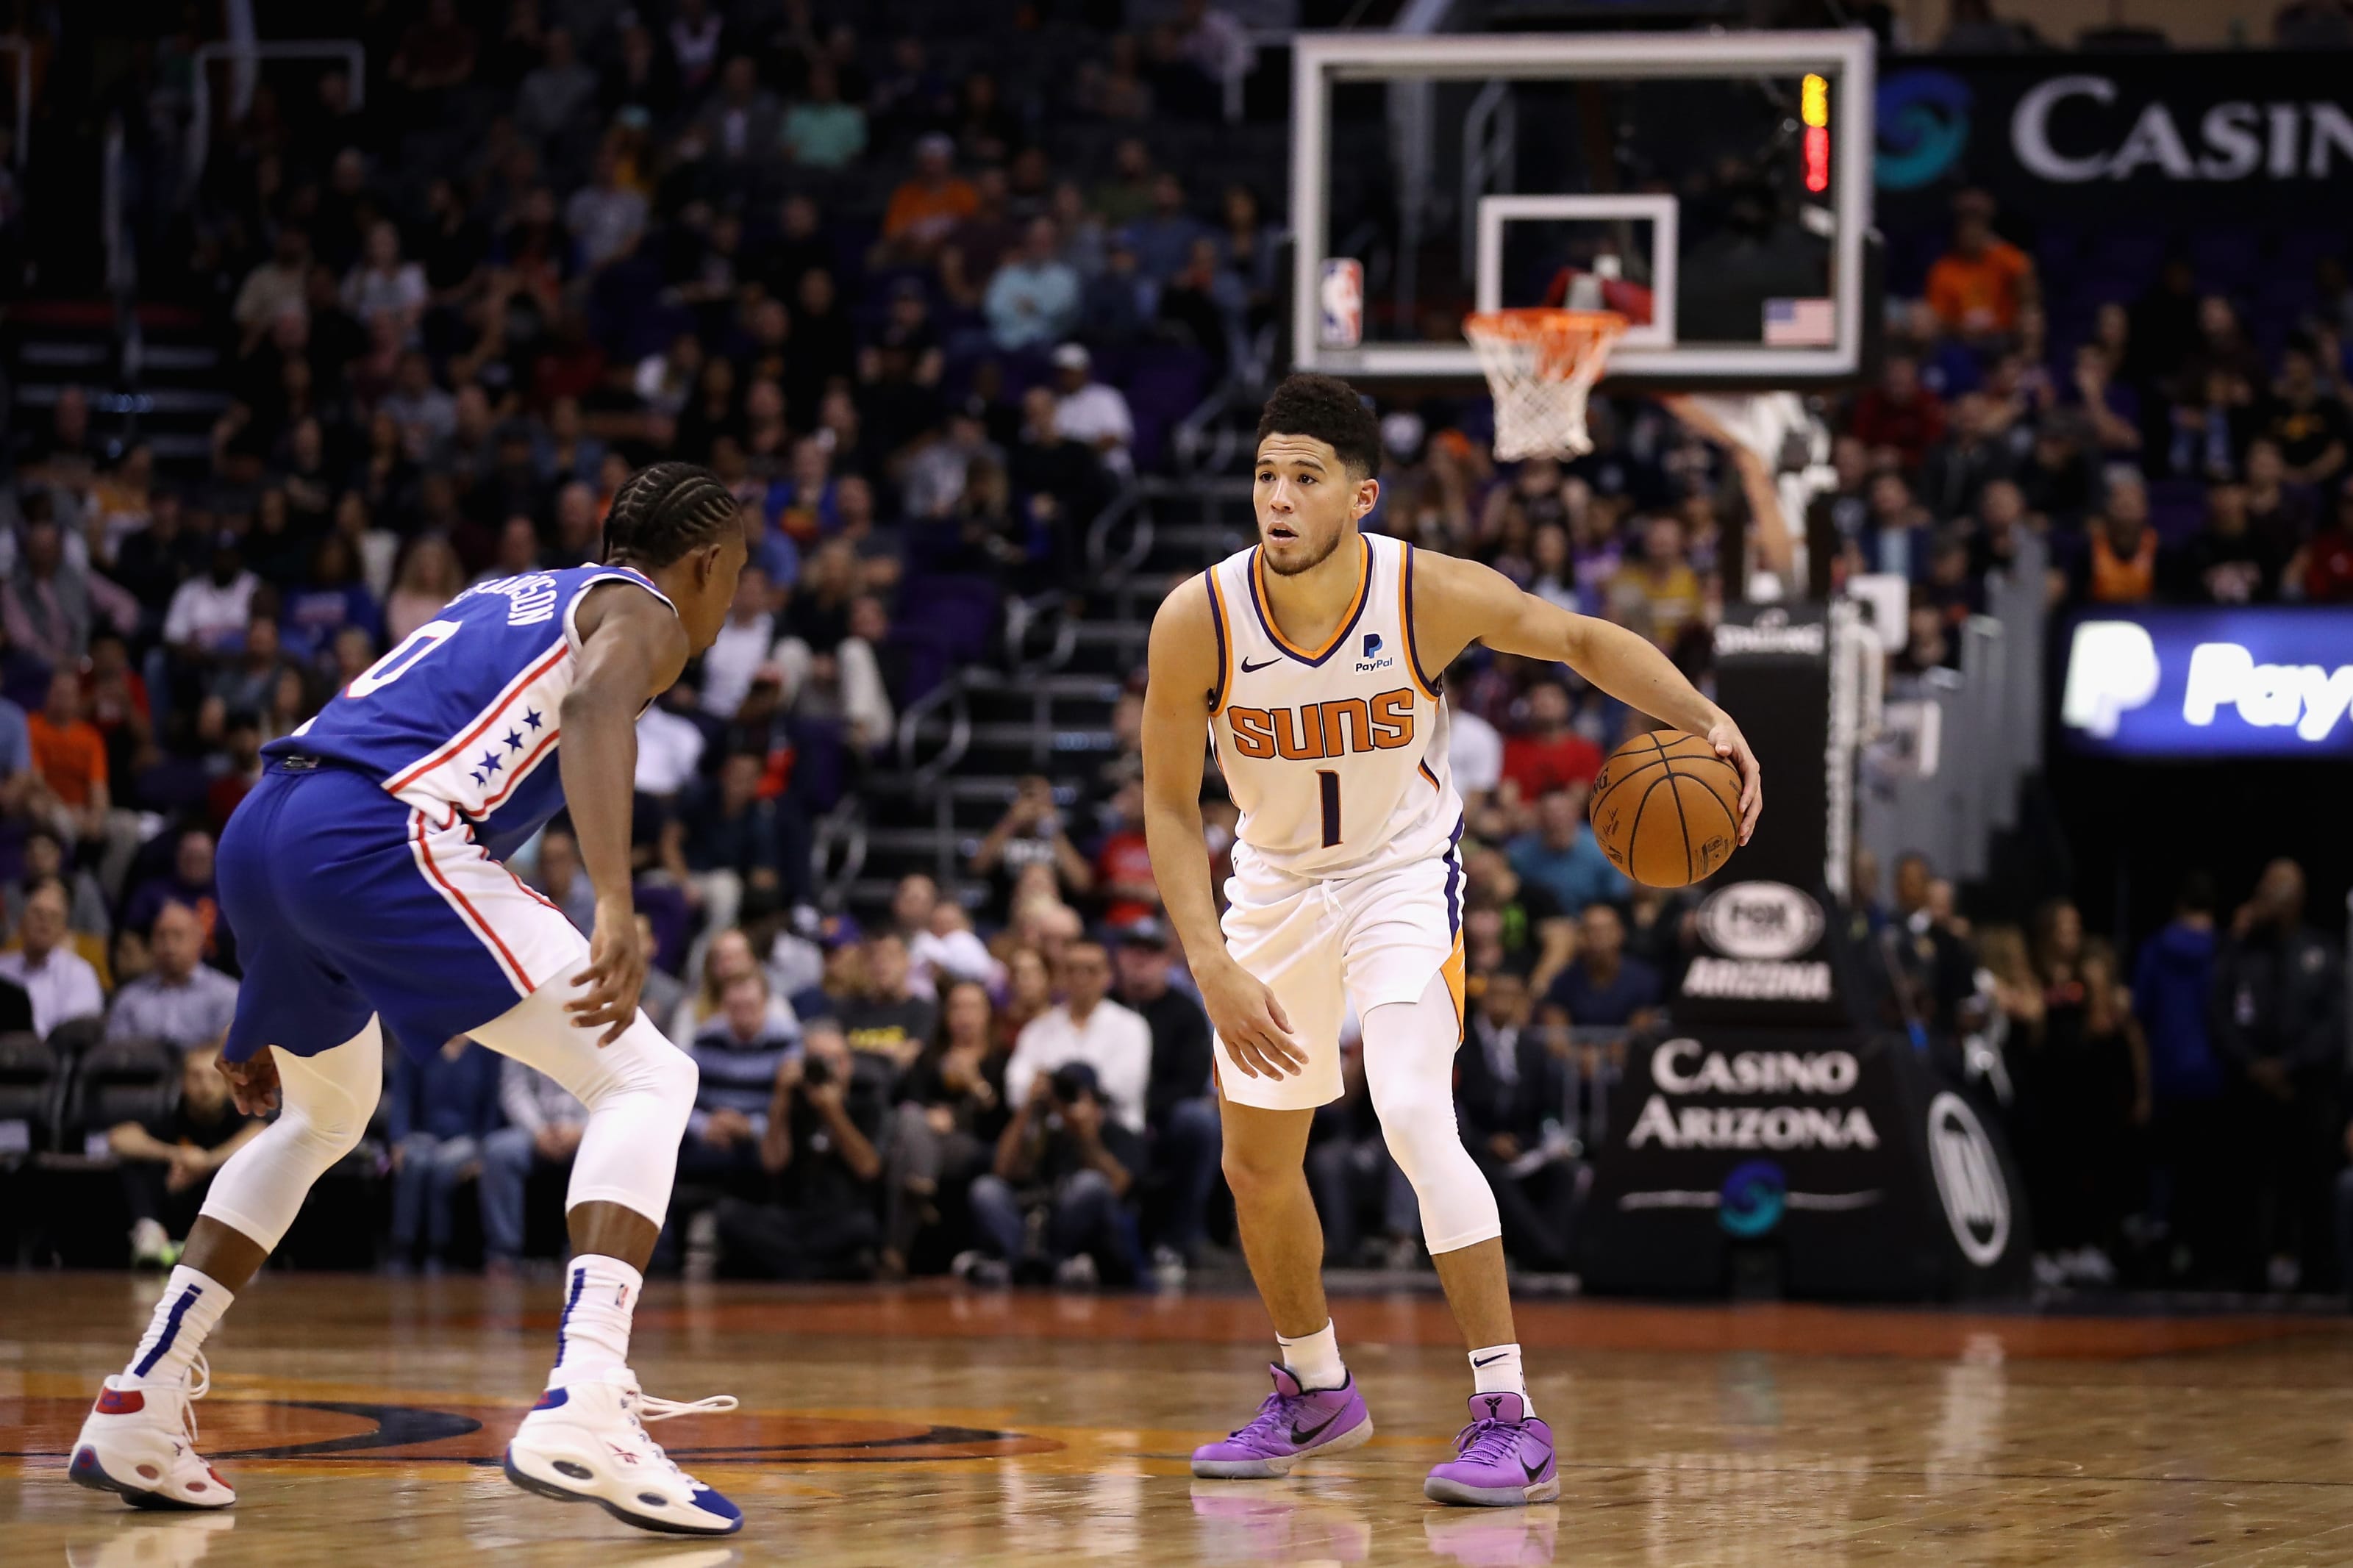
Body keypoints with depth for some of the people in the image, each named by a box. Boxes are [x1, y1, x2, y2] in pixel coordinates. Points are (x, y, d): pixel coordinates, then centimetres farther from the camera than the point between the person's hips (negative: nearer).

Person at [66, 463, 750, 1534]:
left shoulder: (498, 601, 35)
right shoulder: (642, 614, 11)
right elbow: (594, 704, -15)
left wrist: (270, 1010, 40)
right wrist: (616, 908, -29)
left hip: (259, 834, 8)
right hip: (381, 834, -8)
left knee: (326, 1116, 33)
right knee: (645, 1079, -4)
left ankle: (138, 1406, 29)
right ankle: (582, 1407, -23)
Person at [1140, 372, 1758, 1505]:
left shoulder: (1435, 595, -25)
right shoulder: (1197, 620, -23)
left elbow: (1581, 641, -6)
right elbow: (1169, 808, -14)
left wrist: (1705, 719, -21)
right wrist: (1214, 972, -23)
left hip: (1401, 872, -3)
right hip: (1274, 883, 3)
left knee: (1416, 1122, -24)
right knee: (1257, 1167, 14)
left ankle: (1509, 1418, -21)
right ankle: (1315, 1393, 39)